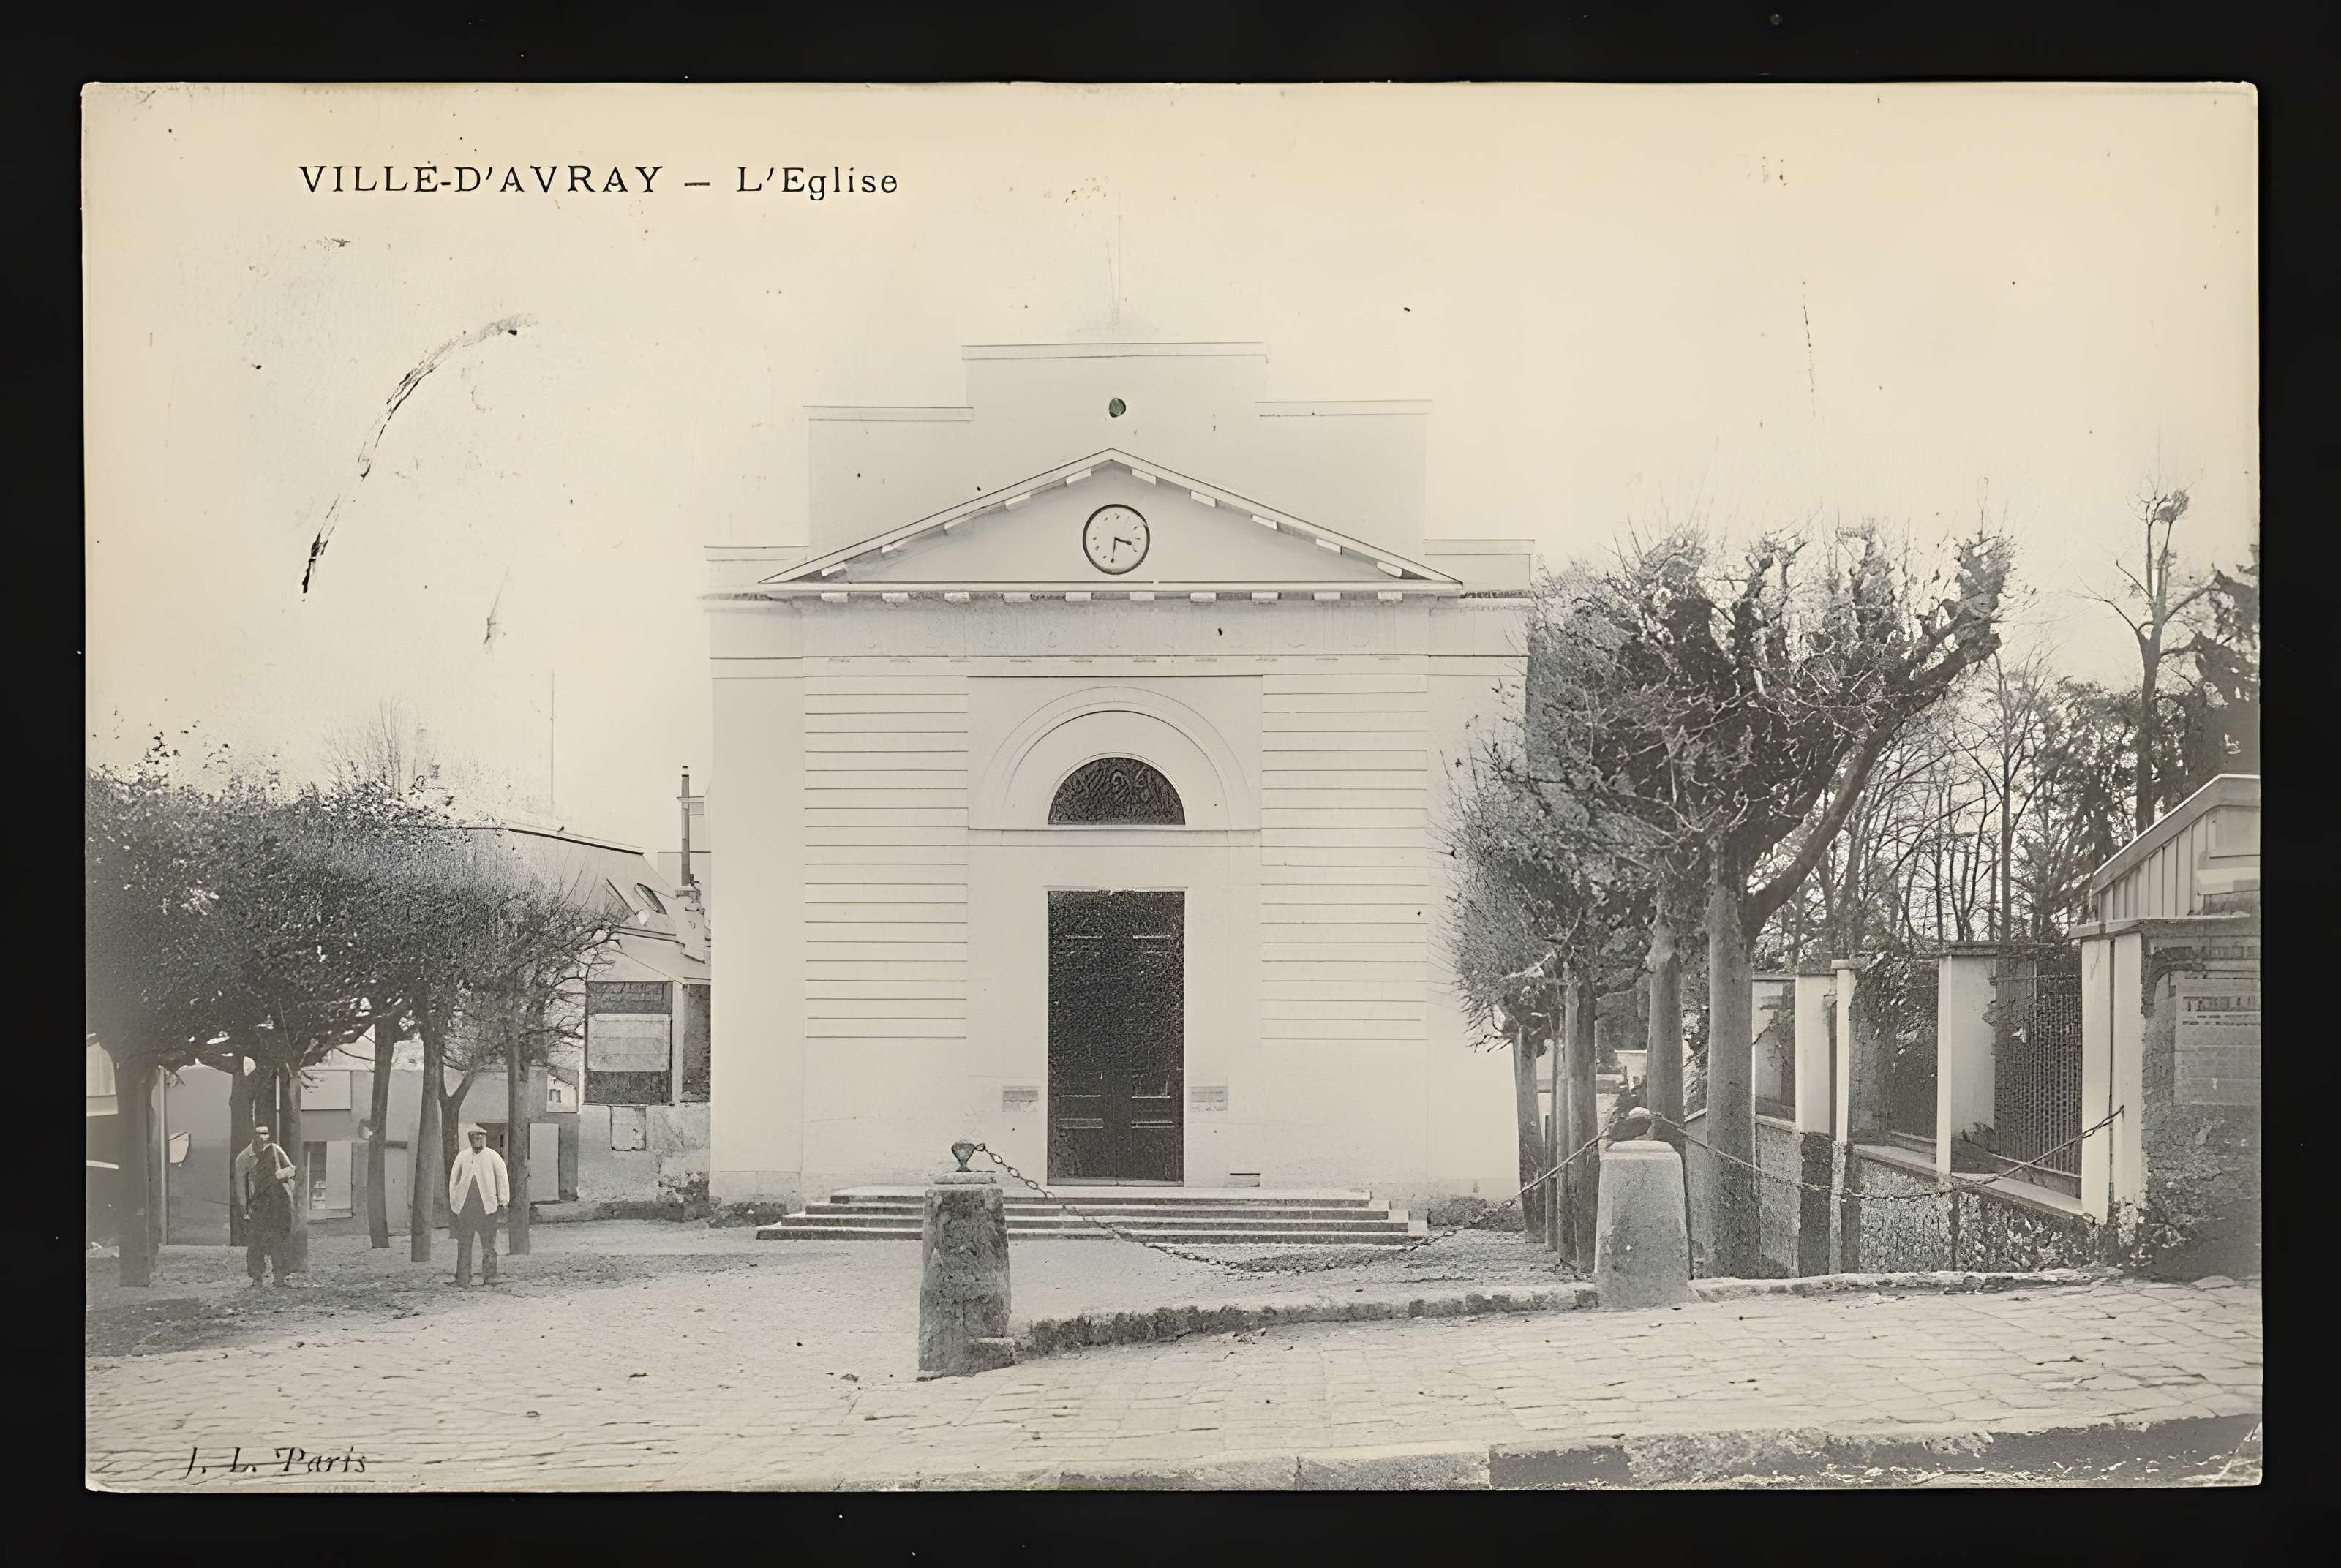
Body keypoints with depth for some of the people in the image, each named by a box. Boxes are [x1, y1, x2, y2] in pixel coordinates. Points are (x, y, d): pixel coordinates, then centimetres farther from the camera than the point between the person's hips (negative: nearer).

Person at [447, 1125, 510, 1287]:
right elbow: (453, 1180, 18)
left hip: (487, 1206, -2)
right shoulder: (462, 1157, 13)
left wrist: (502, 1202, 3)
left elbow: (503, 1179, 7)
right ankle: (462, 1278, 3)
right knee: (464, 1243, 0)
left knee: (488, 1243, -1)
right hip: (465, 1205, 2)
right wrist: (453, 1202, 13)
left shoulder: (493, 1157, 7)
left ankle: (489, 1277, 3)